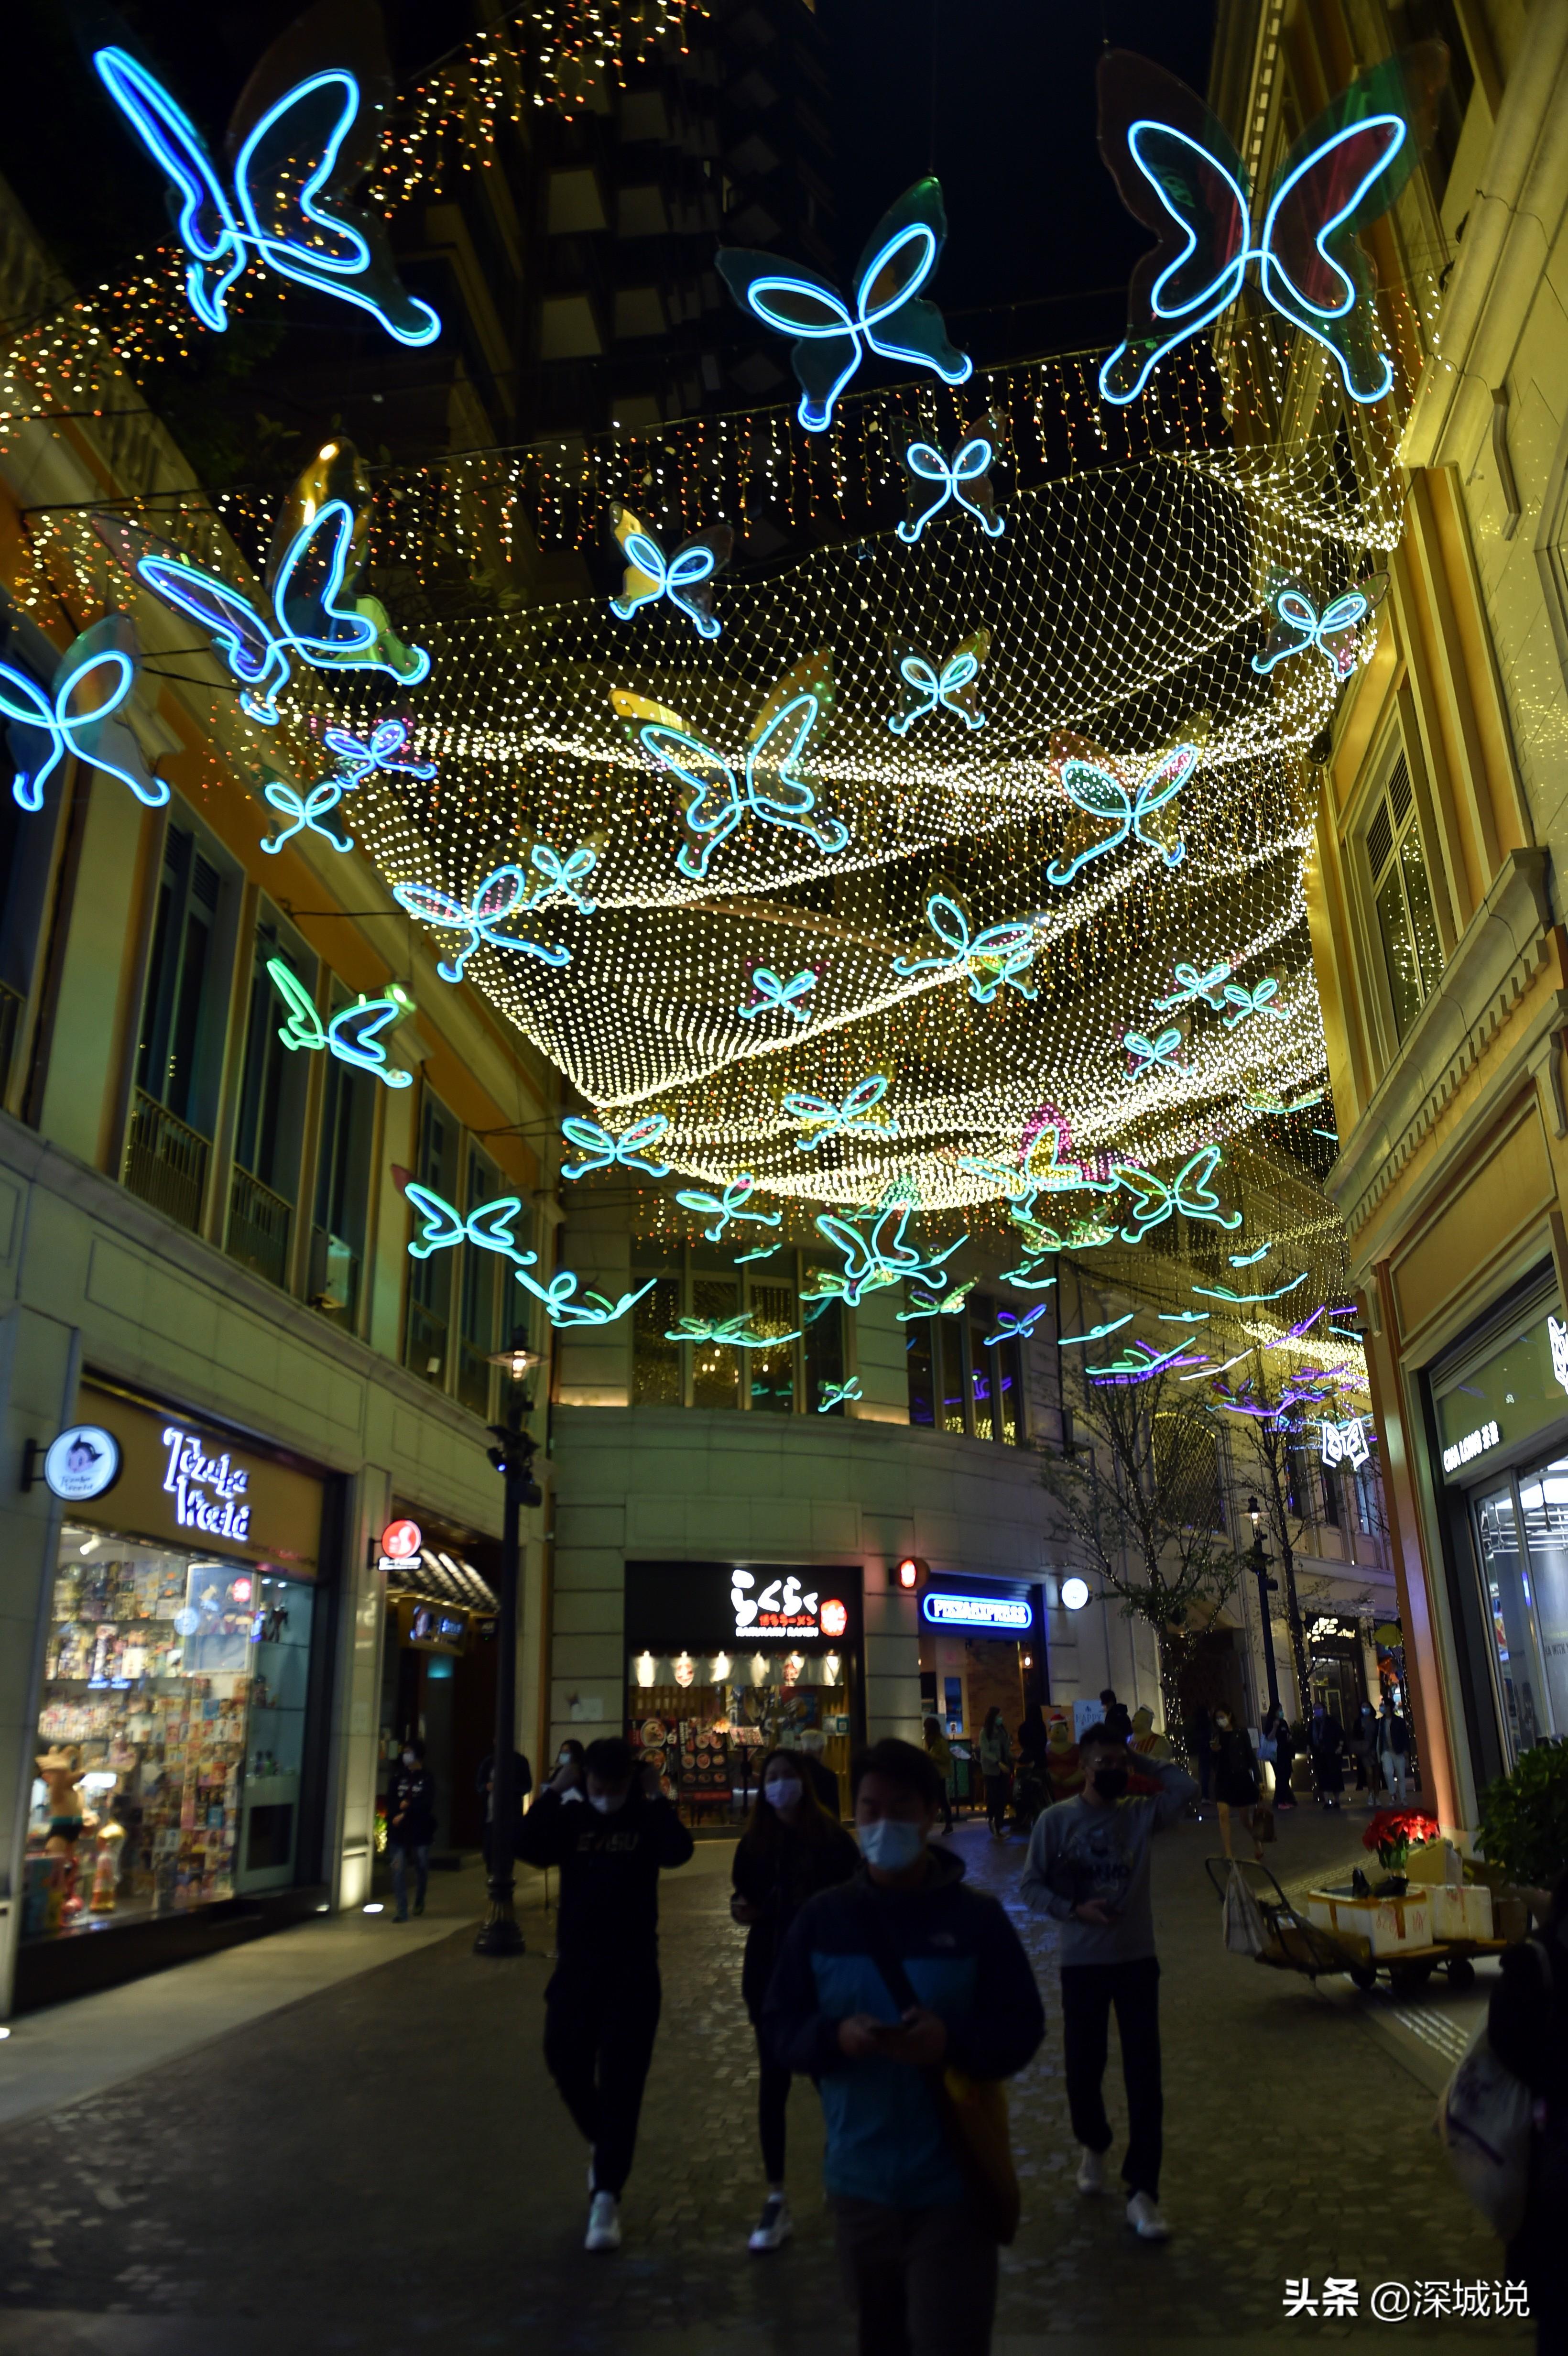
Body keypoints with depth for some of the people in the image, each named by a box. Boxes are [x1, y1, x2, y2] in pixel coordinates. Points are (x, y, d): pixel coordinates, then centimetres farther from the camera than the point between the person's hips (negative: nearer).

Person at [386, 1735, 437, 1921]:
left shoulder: (427, 1778, -3)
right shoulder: (398, 1775, 6)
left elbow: (426, 1804, -10)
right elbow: (390, 1801, 2)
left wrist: (405, 1814, -15)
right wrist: (402, 1807, -16)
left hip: (420, 1830, -2)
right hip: (398, 1831, 2)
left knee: (422, 1869, 9)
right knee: (398, 1870, -6)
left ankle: (419, 1902, 33)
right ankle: (400, 1911, -2)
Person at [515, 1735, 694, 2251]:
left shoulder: (647, 1819, -7)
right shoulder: (571, 1817, -2)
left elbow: (679, 1852, -26)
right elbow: (527, 1847, -19)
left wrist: (657, 1798, -25)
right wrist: (553, 1791, -22)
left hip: (633, 1966, -2)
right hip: (576, 1962, 3)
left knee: (621, 2081, 0)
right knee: (565, 2061, 9)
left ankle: (607, 2197, 10)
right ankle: (605, 2146, 38)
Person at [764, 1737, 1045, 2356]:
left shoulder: (977, 1917, -7)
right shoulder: (821, 1917, -1)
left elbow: (1023, 2027, -4)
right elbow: (780, 2026, 2)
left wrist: (955, 2043, -23)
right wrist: (835, 2037, -19)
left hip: (953, 2184, -3)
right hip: (858, 2181, 3)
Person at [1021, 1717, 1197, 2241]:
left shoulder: (1140, 1815, -1)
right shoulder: (1056, 1820, -6)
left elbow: (1185, 1786, -15)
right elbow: (1032, 1885, -3)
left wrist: (1141, 1759, -10)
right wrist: (1074, 1909, -16)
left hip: (1137, 1960, 1)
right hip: (1081, 1962, -1)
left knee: (1144, 2077, -2)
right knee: (1083, 2069, 10)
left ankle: (1142, 2192, 6)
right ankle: (1093, 2145, 40)